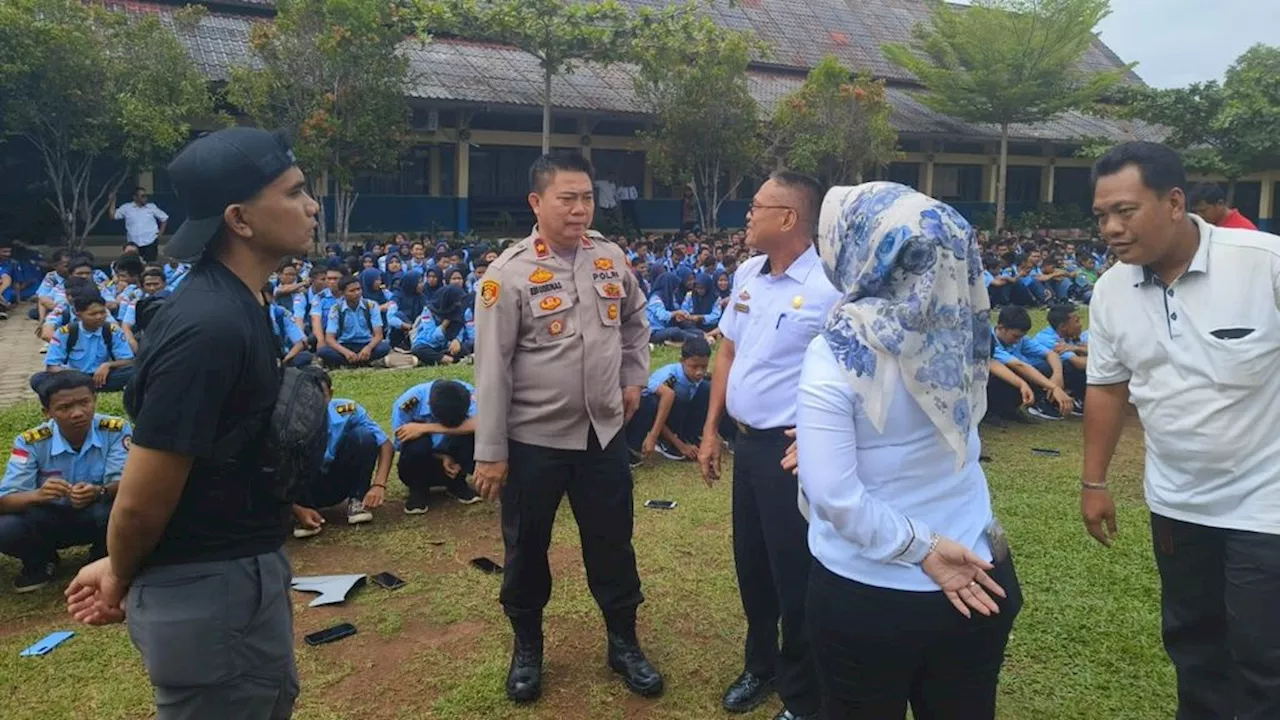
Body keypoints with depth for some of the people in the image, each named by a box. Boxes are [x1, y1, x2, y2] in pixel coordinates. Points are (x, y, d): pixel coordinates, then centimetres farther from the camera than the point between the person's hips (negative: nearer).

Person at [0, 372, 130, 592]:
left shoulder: (116, 430, -17)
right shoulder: (30, 442, -16)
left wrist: (100, 492, -46)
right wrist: (37, 495, -43)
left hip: (97, 517, -1)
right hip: (49, 519, 1)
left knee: (112, 512, -35)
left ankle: (102, 560, 0)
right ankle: (40, 562, 8)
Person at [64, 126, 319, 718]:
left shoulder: (236, 304, 5)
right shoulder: (209, 327, -27)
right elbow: (142, 500, -22)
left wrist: (121, 570, 11)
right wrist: (121, 581, -2)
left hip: (244, 573, 9)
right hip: (211, 592, -9)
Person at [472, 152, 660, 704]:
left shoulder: (611, 259, 1)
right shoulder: (510, 273, -13)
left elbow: (635, 319, 20)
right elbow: (492, 367, -13)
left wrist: (634, 377, 11)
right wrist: (490, 452, -13)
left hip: (604, 432, 4)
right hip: (533, 440, -3)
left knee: (612, 542, 15)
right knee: (527, 548, 13)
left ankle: (624, 644, 34)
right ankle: (527, 648, 35)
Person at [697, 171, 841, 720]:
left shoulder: (830, 286, -18)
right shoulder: (747, 273, 6)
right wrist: (711, 431, 14)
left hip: (794, 448, -7)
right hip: (747, 441, 7)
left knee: (793, 575, 6)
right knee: (750, 563, 20)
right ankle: (760, 666, 44)